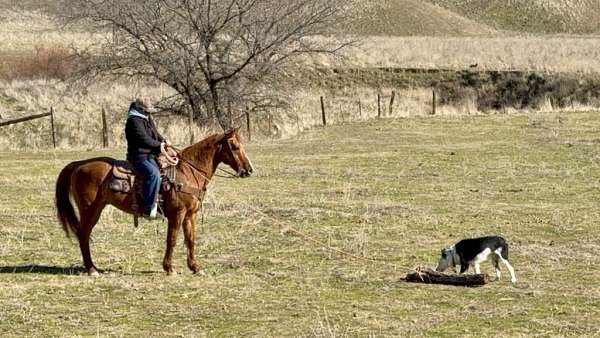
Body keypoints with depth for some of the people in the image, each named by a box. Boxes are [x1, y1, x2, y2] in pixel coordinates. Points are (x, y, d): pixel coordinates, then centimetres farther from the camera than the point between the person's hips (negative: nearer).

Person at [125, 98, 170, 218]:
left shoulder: (147, 119, 17)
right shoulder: (134, 121, -14)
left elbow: (155, 134, 27)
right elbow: (144, 139, -23)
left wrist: (163, 141, 8)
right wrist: (159, 145, -13)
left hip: (149, 156, 11)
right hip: (139, 157, -11)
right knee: (153, 174, -32)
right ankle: (148, 208, -33)